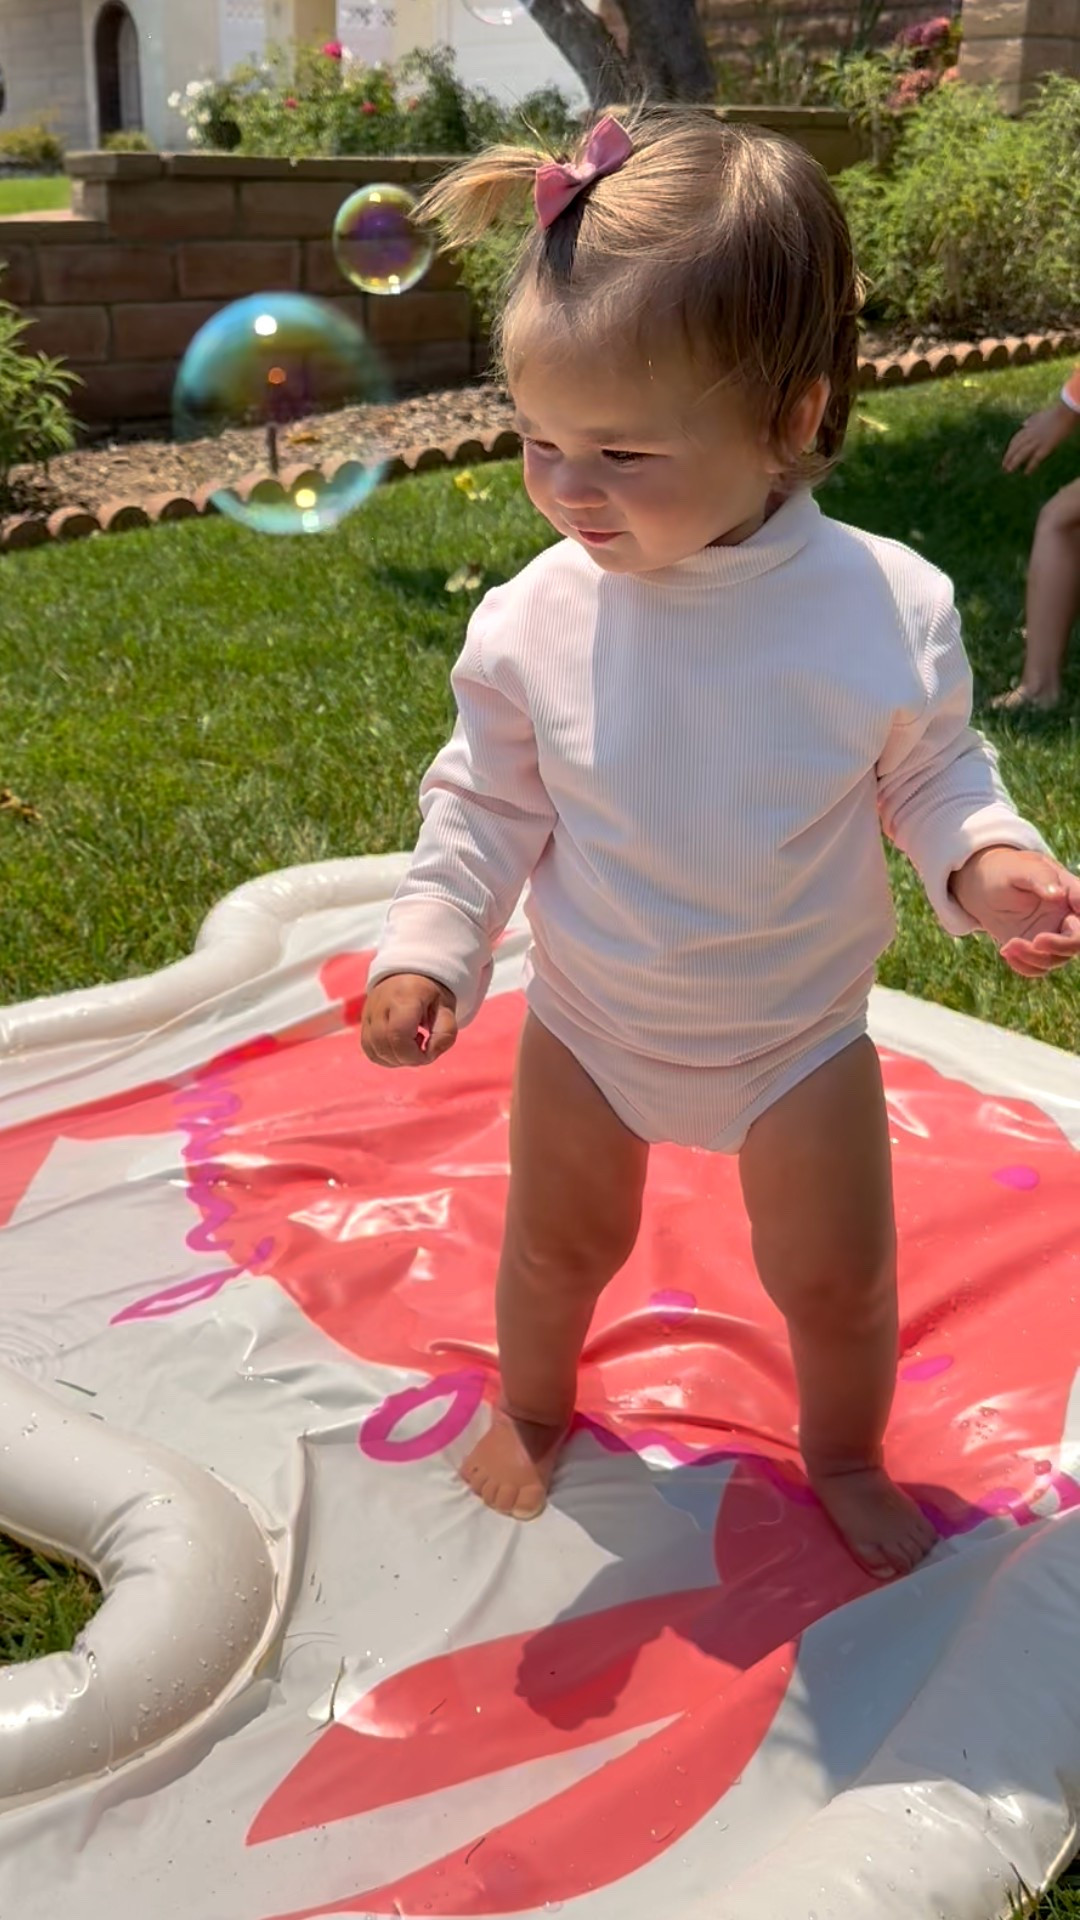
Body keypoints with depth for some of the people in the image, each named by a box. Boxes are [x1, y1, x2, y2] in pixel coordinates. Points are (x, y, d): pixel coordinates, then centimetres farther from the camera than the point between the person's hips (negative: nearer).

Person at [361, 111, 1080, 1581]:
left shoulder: (887, 608, -22)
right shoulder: (531, 623, -19)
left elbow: (933, 769, -5)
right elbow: (486, 804, -5)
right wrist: (430, 947, -14)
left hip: (799, 1036, -1)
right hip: (590, 1021, 1)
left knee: (838, 1281, 15)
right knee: (557, 1248, 22)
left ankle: (845, 1453, 48)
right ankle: (532, 1407, 55)